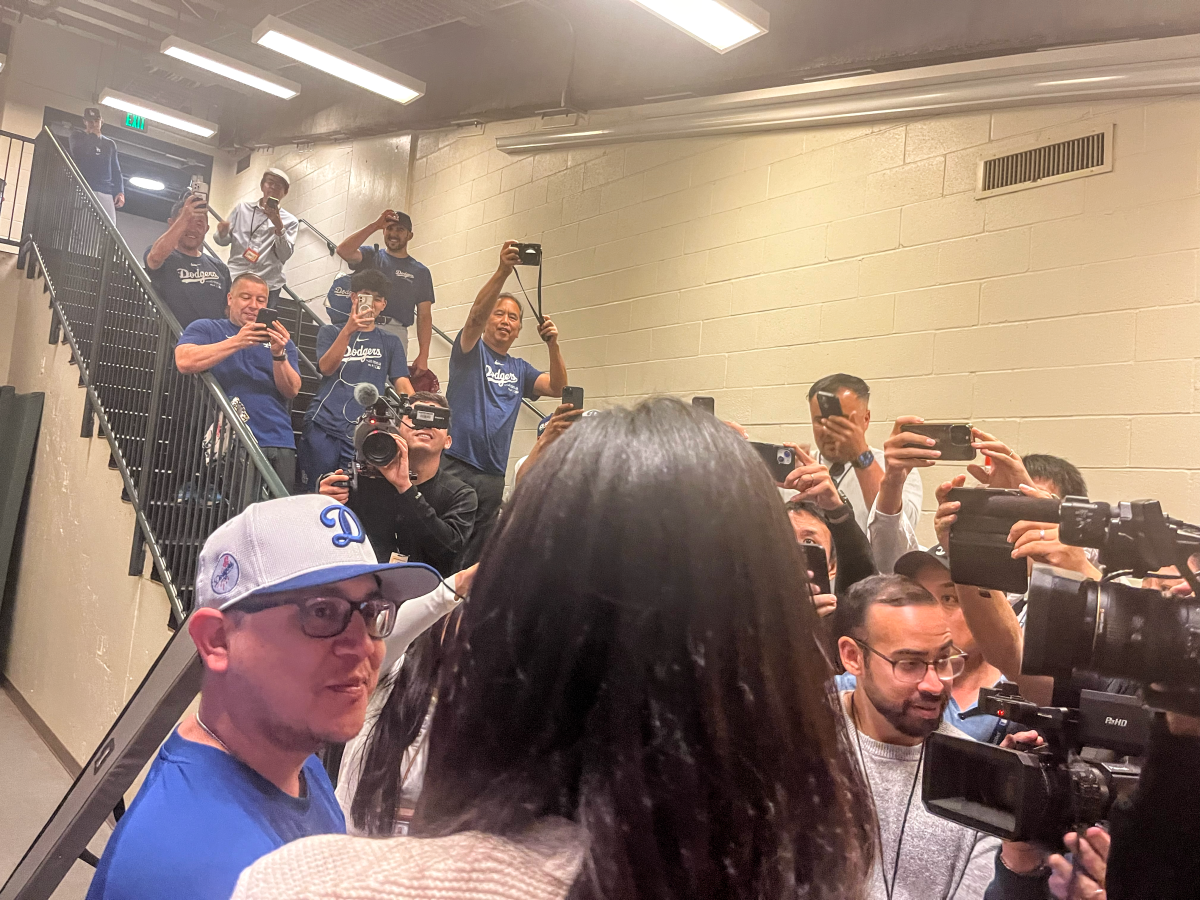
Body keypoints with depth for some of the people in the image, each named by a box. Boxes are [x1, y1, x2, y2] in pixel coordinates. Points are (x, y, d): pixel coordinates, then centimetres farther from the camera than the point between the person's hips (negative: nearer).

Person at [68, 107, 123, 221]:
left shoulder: (110, 144, 25)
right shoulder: (76, 137, 16)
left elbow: (116, 170, 20)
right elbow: (77, 152, -7)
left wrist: (120, 192, 5)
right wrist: (92, 135, 5)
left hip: (106, 193, 3)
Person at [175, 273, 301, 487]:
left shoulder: (281, 340, 19)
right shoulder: (205, 328, 12)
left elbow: (291, 391, 5)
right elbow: (184, 362, -9)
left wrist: (279, 354, -12)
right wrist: (236, 342, -16)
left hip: (280, 444, 3)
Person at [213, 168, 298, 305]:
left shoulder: (290, 221, 8)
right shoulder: (242, 208, 12)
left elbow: (285, 255, -2)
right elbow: (223, 241, 12)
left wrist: (279, 227, -14)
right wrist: (223, 233, -11)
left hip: (268, 285, 0)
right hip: (236, 279, 1)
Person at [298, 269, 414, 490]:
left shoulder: (390, 343, 18)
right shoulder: (331, 332, 17)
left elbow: (403, 385, 7)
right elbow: (326, 368, -1)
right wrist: (349, 330, -13)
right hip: (322, 426, 0)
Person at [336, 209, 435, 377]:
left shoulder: (420, 272, 16)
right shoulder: (370, 255, 17)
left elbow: (424, 316, 9)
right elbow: (343, 250, -5)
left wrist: (423, 356, -2)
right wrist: (375, 225, -3)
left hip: (396, 333, 0)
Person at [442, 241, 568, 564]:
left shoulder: (519, 369, 18)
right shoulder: (472, 351, 5)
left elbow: (557, 388, 5)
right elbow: (475, 316, -13)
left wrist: (553, 345, -11)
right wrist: (503, 271, -27)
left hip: (493, 476, 5)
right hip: (455, 465, -5)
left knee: (476, 554, 9)